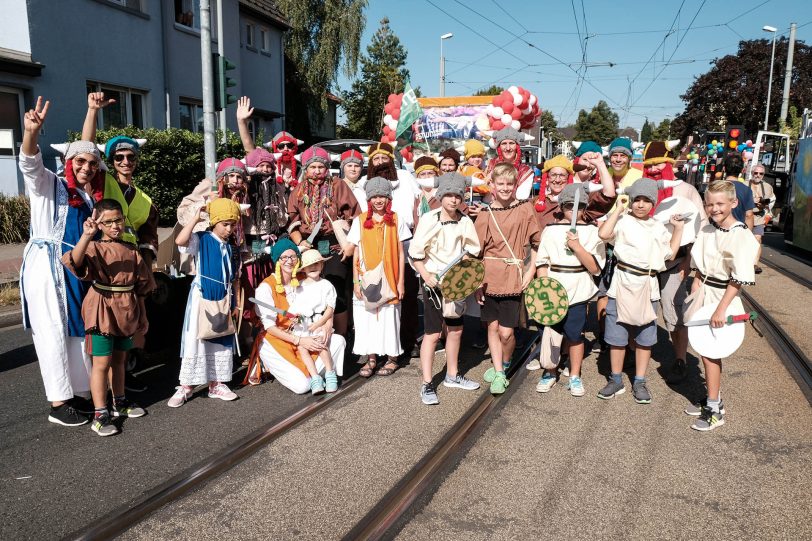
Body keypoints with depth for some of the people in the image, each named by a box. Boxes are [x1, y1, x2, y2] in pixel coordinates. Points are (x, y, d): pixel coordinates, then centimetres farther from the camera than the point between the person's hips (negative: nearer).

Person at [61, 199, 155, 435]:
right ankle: (100, 415, 5)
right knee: (102, 363, -2)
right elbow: (74, 262, -33)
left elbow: (141, 286, 12)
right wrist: (86, 236, -46)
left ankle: (120, 402, 33)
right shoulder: (94, 248, -9)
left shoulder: (132, 251, 7)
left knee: (119, 360, 19)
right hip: (102, 313, -5)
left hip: (125, 314, 5)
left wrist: (141, 316, 14)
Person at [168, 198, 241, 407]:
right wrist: (197, 218, -26)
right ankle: (185, 387, 10)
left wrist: (235, 303, 12)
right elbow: (180, 241, -31)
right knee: (195, 341, -1)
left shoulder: (230, 247, 8)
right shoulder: (201, 240, -9)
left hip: (223, 300, 6)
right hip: (202, 298, -6)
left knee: (222, 342, 11)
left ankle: (216, 384, 24)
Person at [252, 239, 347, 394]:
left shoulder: (300, 283, 4)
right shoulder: (266, 287, -14)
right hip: (274, 342, -6)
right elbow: (270, 327, -16)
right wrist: (299, 341, -24)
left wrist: (326, 327, -16)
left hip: (301, 337, 6)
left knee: (338, 341, -13)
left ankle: (312, 373, -5)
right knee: (302, 386, -20)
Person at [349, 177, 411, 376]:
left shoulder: (396, 220, 3)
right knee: (366, 318, 3)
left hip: (389, 279, -1)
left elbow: (401, 253, 4)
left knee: (389, 316, 2)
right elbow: (356, 254, 5)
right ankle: (371, 358, 16)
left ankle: (392, 358, 17)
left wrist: (401, 281, 0)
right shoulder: (360, 221, 4)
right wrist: (356, 281, 0)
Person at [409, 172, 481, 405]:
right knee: (432, 333, -3)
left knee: (456, 329, 16)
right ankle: (427, 385, 6)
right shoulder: (429, 219, -14)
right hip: (434, 281, -5)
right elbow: (415, 252, -12)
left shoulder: (465, 221, -1)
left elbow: (472, 250, 10)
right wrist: (426, 275, -20)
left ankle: (452, 375, 34)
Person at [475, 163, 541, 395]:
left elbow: (536, 242, 5)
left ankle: (504, 364, 27)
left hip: (513, 278, -2)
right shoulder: (485, 215, 2)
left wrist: (531, 270, -2)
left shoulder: (525, 208, 0)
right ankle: (498, 373, 25)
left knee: (506, 331, -2)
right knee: (492, 326, 9)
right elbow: (477, 252, 4)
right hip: (489, 277, 2)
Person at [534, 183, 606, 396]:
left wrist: (577, 246, -16)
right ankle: (550, 373, 27)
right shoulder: (550, 230, 5)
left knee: (575, 335, 5)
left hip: (578, 292, -1)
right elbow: (542, 263, 4)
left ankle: (575, 376, 23)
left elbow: (595, 267, -5)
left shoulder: (591, 231, 2)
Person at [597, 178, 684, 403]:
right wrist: (618, 209, -14)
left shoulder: (658, 227, 13)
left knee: (645, 338, 10)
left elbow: (670, 253, 16)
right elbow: (604, 234, -23)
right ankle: (616, 381, 19)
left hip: (648, 288, 4)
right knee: (617, 336, 5)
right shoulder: (623, 221, -4)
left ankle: (639, 382, 22)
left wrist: (678, 228, 12)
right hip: (622, 285, -4)